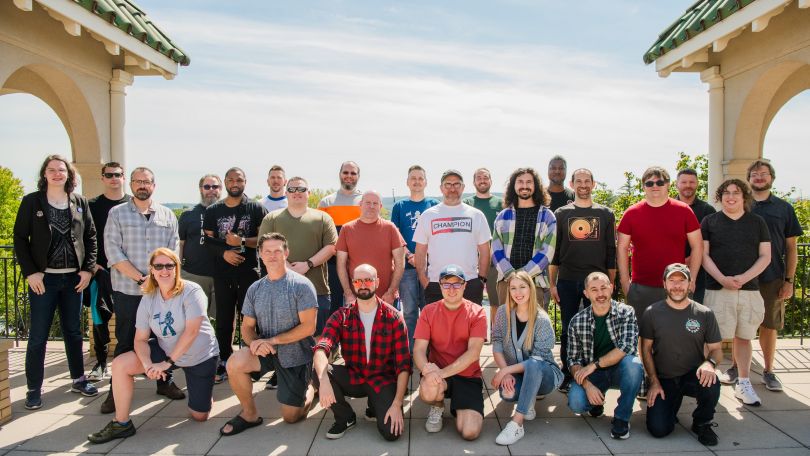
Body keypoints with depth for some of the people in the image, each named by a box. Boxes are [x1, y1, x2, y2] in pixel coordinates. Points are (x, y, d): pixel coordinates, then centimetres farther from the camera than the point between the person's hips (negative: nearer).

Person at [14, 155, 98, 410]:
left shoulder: (80, 202, 5)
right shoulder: (32, 202, -2)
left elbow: (90, 237, 8)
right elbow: (20, 238, -2)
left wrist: (88, 269, 0)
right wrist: (30, 272, -11)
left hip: (73, 277, 3)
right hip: (43, 278, -3)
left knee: (73, 331, 13)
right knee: (38, 335, 3)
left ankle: (78, 379, 25)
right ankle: (34, 389, 13)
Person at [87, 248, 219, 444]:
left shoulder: (191, 291, -22)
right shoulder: (148, 299, -6)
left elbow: (191, 331, -26)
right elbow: (140, 339, -6)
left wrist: (168, 362, -25)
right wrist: (148, 364, -25)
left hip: (200, 357, -4)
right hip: (165, 350, 4)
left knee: (199, 416, 1)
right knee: (120, 364, -17)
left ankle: (204, 388, 36)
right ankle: (122, 424, -1)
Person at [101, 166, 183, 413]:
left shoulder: (167, 215, 10)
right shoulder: (117, 213, 3)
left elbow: (174, 251, 4)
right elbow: (113, 251, -6)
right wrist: (140, 278, -14)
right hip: (127, 290, -2)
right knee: (125, 341, 3)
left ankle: (165, 381, 23)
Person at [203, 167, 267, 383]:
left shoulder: (256, 208, 3)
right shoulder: (213, 210, 10)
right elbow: (208, 241, 6)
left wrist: (242, 241, -17)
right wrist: (224, 252, -12)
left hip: (249, 270, -2)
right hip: (222, 272, 3)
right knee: (224, 319, 7)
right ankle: (224, 363, 15)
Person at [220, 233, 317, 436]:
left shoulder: (301, 285, -15)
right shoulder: (255, 289, 1)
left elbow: (308, 327, -18)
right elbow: (247, 327, 3)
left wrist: (272, 340, -21)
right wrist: (254, 342, -20)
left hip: (295, 353, -4)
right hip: (265, 350, 4)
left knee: (291, 417, 2)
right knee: (235, 364, -27)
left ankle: (309, 388, 36)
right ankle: (250, 414, -2)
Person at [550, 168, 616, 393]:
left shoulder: (606, 214, 8)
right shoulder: (561, 214, 7)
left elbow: (611, 251, 8)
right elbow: (554, 250, 6)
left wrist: (611, 283, 3)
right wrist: (552, 284, 2)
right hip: (567, 281, 0)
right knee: (568, 330, 6)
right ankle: (567, 376, 17)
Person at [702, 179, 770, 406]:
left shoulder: (757, 222, 10)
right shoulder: (710, 221, 5)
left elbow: (765, 256, 6)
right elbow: (703, 254, 1)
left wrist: (744, 277, -9)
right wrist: (722, 278, -12)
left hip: (749, 289, 2)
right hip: (717, 290, -2)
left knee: (744, 337, 8)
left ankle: (743, 384, 18)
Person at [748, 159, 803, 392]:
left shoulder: (784, 208, 6)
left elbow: (791, 247, 6)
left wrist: (789, 280, 0)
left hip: (772, 279, 1)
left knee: (769, 326, 7)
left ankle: (768, 371, 20)